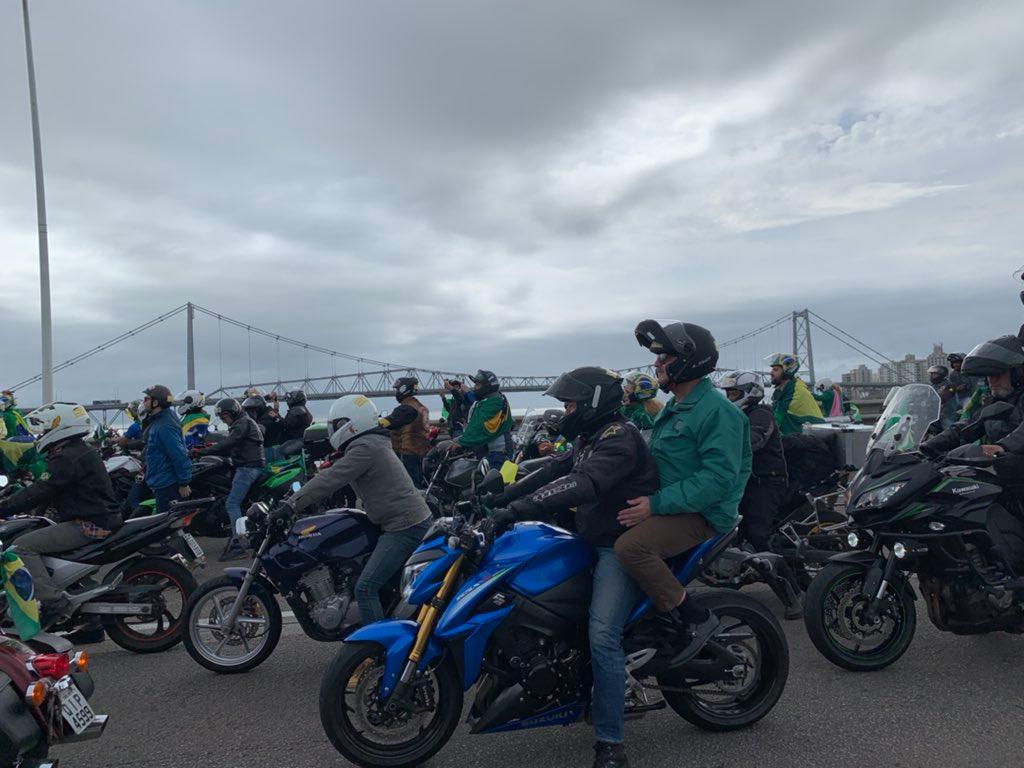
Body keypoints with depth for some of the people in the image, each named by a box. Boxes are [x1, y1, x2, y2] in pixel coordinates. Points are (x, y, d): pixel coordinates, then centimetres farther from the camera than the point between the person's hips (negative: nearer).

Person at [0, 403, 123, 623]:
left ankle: (52, 599, -19)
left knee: (23, 547, -13)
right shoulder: (83, 452, 18)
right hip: (102, 519, 11)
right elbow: (47, 490, 26)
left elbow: (40, 492, -20)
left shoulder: (67, 458, -14)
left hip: (88, 525, -11)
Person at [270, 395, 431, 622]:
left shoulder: (365, 448, -15)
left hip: (404, 527, -11)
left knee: (366, 588, -14)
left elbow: (330, 479, -21)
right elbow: (333, 477, 21)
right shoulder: (372, 443, 17)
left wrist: (290, 506, -20)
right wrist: (298, 502, 17)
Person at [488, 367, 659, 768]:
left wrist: (518, 509, -37)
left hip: (622, 546, -11)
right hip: (594, 540, 11)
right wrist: (502, 496, 2)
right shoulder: (590, 438, 14)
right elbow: (553, 469, 12)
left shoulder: (620, 438, -19)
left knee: (602, 637, -20)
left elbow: (583, 485, -33)